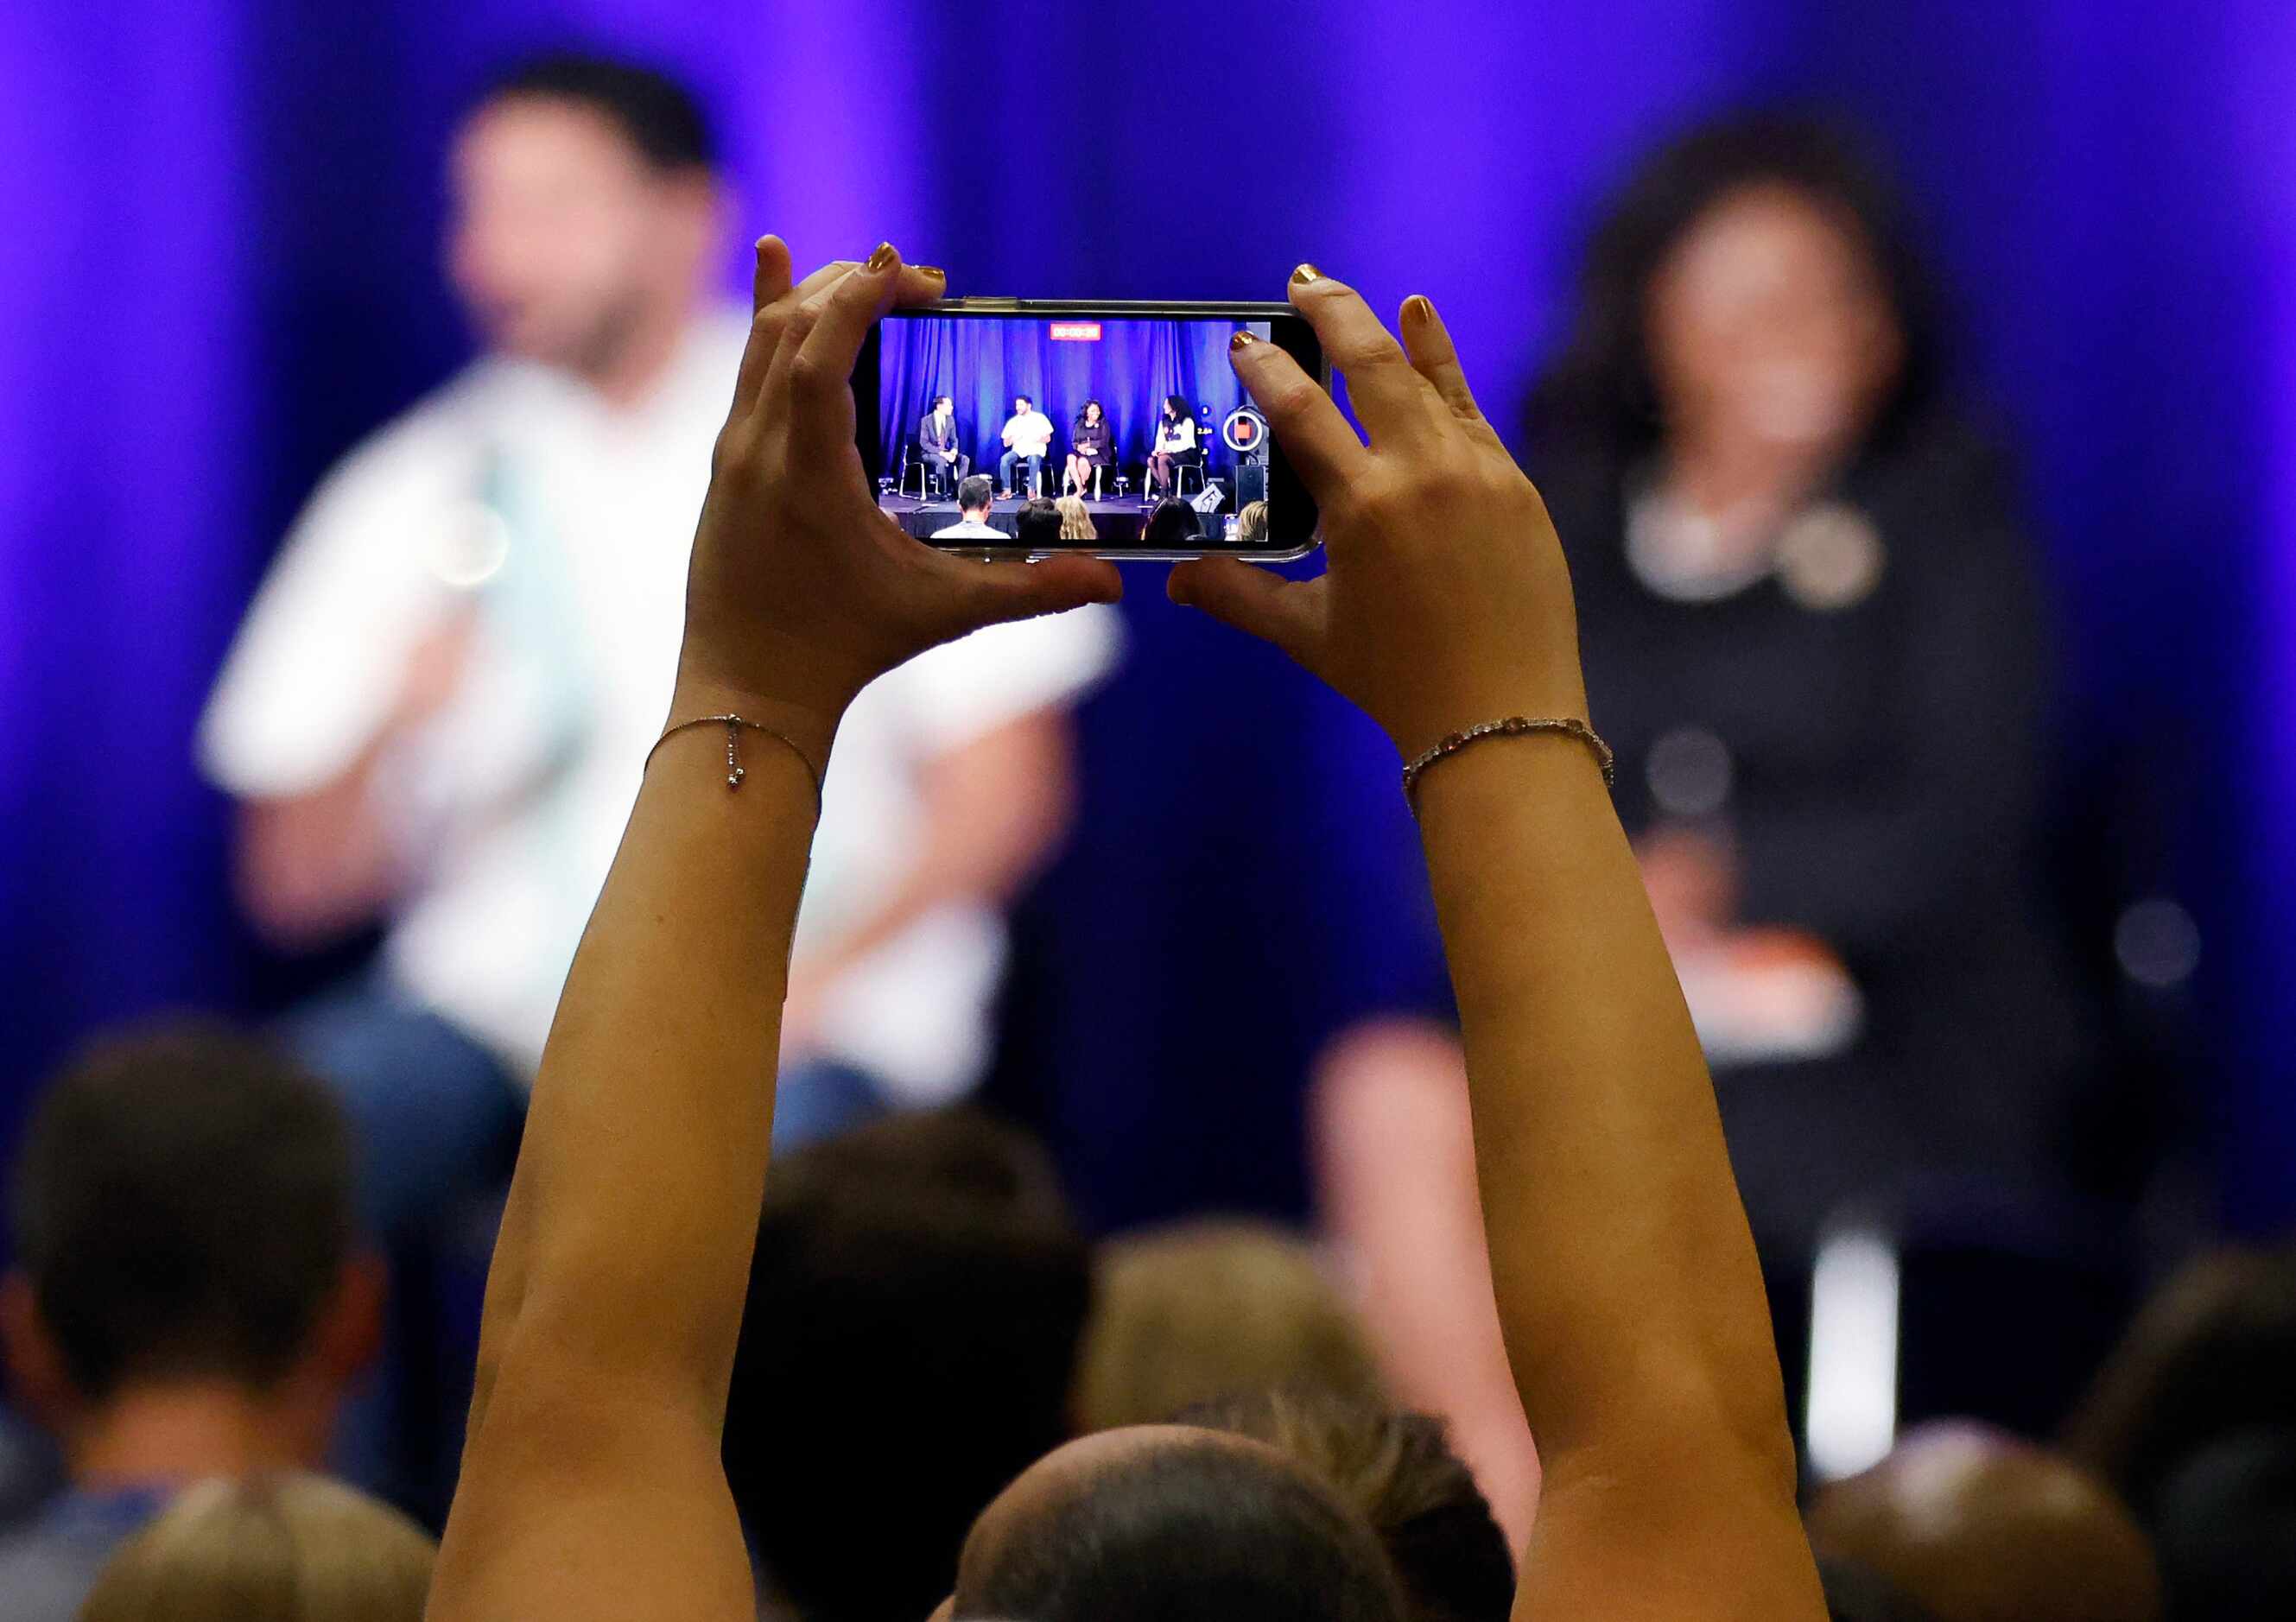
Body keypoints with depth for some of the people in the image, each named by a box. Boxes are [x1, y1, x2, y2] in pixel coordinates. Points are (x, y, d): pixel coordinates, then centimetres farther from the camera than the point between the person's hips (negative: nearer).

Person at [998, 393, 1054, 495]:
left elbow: (1048, 439, 3)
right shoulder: (1013, 421, 10)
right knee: (1004, 459, -28)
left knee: (1034, 460, -38)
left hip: (1035, 450, -3)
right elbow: (1006, 443, 9)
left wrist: (1036, 440, -18)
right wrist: (1012, 439, -15)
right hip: (1018, 451, 3)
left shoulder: (1039, 418, 4)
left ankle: (1032, 490, -28)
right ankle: (1007, 490, -24)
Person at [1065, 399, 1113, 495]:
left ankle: (1083, 486, -11)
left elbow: (1104, 442, -6)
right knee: (1071, 458, -31)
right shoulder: (1079, 424, 14)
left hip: (1098, 453, -3)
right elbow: (1074, 442, 11)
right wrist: (1079, 447, -13)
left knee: (1082, 461, -35)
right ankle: (1079, 488, -29)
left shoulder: (1103, 424, 4)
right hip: (1081, 452, 3)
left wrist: (1088, 445, -15)